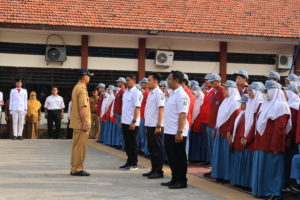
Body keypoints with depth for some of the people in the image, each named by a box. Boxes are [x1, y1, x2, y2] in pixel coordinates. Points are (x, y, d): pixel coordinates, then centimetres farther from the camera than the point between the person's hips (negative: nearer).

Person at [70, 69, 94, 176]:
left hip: (76, 123, 10)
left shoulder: (76, 87, 17)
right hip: (81, 123, -10)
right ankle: (77, 169, -2)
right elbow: (82, 108, -21)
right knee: (80, 147, -5)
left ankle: (74, 168, 20)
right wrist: (85, 123, -21)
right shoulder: (82, 89, -15)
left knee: (76, 146, 14)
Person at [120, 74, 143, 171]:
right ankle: (129, 162, 21)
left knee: (132, 143, -1)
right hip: (125, 121, 8)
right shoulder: (126, 92, 12)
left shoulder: (136, 93, -12)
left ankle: (134, 164, 7)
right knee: (127, 143, 12)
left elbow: (137, 108, -16)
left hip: (132, 122, -8)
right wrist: (122, 120, 15)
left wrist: (134, 122, -20)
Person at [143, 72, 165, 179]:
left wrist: (159, 126, -21)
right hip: (149, 125, 9)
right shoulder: (150, 93, 14)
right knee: (151, 148, 13)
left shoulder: (159, 93, -13)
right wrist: (147, 125, 17)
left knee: (157, 149, -2)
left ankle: (159, 171, 4)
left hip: (155, 126, -9)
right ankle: (154, 169, 21)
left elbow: (161, 110, -17)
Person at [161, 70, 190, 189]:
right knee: (171, 157, 14)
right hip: (169, 131, 9)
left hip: (177, 133, -9)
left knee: (179, 157, -1)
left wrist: (179, 132, -25)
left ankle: (181, 181, 7)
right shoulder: (173, 94, 15)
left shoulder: (181, 95, -15)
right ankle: (175, 179, 23)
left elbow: (183, 115, -21)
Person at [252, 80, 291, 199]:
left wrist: (275, 146, -21)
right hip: (262, 143, 8)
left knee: (271, 168, -2)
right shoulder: (266, 105, 15)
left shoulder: (280, 106, -12)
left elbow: (280, 129, -18)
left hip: (271, 144, -8)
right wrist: (257, 141, 14)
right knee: (261, 167, 12)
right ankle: (262, 190, 21)